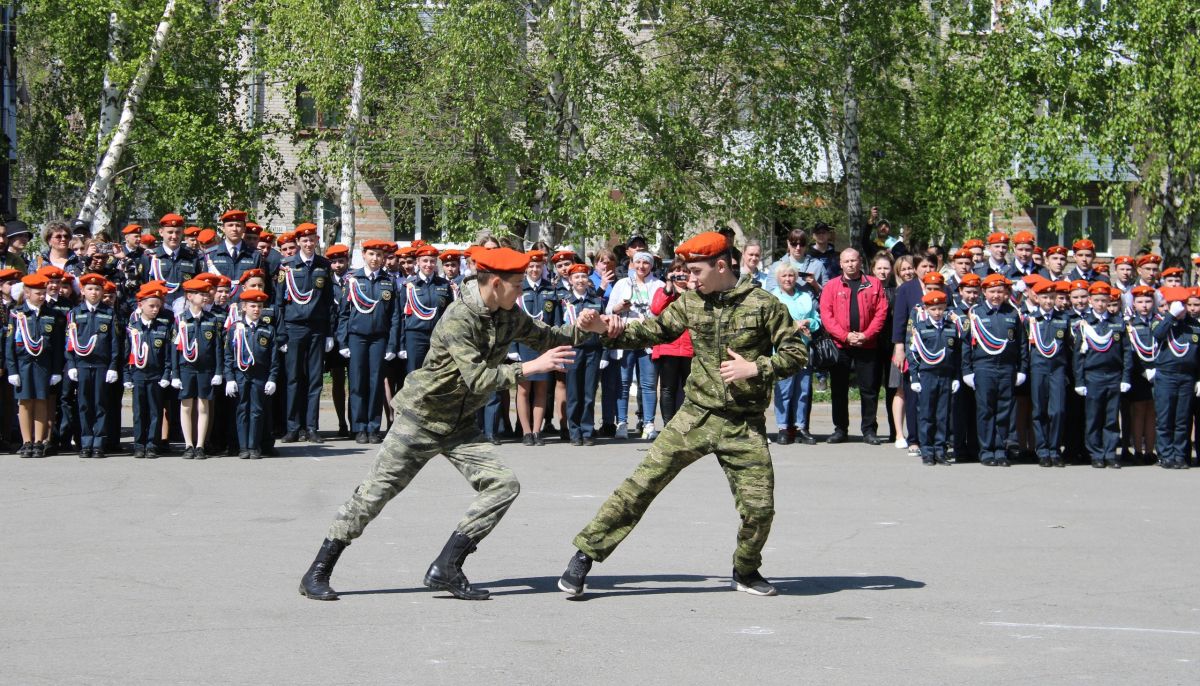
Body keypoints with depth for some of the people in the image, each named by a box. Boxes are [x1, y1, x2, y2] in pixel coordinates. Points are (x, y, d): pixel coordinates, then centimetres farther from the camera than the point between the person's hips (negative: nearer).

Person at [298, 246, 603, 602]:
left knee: (504, 484, -7)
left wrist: (582, 327, -8)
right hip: (421, 418, -7)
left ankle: (446, 569, -4)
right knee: (374, 493, -5)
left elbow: (548, 339, 10)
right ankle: (317, 574, 6)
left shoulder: (509, 316, 0)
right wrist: (528, 368, -34)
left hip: (461, 426, 7)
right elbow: (477, 378, -32)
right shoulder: (459, 319, -25)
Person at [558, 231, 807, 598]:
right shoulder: (691, 302, 5)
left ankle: (746, 572, 25)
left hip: (745, 426, -2)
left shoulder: (763, 304, -6)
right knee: (643, 482, -6)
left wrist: (755, 368, -17)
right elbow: (655, 328, 10)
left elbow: (796, 354, -4)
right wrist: (618, 331, -9)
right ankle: (585, 554, -1)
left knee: (759, 506, -4)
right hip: (696, 415, 2)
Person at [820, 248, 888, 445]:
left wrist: (866, 335, -10)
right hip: (840, 345, 1)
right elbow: (826, 315, -1)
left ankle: (869, 430, 9)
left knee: (869, 389, 2)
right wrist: (845, 335, -12)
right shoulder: (831, 286, 6)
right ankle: (840, 429, 12)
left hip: (867, 345, 0)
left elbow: (881, 312, 1)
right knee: (839, 389, 5)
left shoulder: (874, 284, 7)